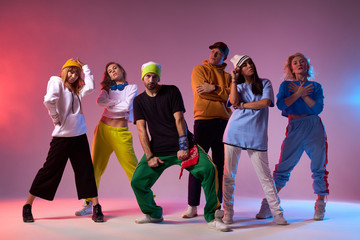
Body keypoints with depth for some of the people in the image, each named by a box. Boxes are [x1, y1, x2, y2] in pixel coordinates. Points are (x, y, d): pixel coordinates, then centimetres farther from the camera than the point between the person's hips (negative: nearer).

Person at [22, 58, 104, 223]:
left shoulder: (75, 89, 18)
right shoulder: (56, 81, -2)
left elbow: (90, 87, 0)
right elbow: (49, 100, -21)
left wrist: (84, 67, 8)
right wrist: (55, 118, -13)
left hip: (79, 135, 6)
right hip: (62, 135, -6)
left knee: (86, 171, 3)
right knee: (50, 170, 2)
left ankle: (96, 208, 7)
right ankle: (27, 206, 17)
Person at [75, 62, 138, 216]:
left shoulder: (132, 87, 7)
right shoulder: (107, 88, 16)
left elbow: (127, 107, -10)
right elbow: (99, 101, -6)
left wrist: (109, 105, -2)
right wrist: (117, 102, -9)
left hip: (120, 133, -3)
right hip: (103, 129, 3)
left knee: (132, 168, -7)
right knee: (95, 167, 1)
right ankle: (88, 204, 10)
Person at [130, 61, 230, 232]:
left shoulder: (172, 91, 2)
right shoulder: (139, 101, 9)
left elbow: (179, 119, -5)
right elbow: (141, 130, 2)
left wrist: (183, 147, -14)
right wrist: (149, 156, -9)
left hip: (182, 146, -2)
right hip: (158, 149, 3)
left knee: (208, 169, -24)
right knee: (137, 181, -10)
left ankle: (212, 217, -10)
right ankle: (154, 214, 19)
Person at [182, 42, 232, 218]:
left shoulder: (227, 76, 17)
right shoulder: (199, 69, 6)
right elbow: (201, 92, -10)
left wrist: (214, 88, -13)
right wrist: (223, 93, -5)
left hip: (223, 121, 4)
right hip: (203, 119, -4)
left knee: (220, 164, 6)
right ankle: (192, 206, 4)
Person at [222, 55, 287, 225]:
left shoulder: (265, 83, 12)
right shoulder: (238, 86, 16)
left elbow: (266, 102, -7)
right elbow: (234, 101, -6)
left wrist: (242, 105, -3)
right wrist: (233, 79, -1)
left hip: (256, 136, -1)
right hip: (234, 132, 2)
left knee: (264, 175, 0)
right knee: (229, 174, 2)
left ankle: (277, 213, 7)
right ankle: (228, 213, 11)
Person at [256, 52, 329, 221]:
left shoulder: (316, 86, 13)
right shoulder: (286, 85, 13)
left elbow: (318, 108, -2)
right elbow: (280, 104, -4)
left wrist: (303, 94, -6)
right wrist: (298, 93, -6)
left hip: (315, 128, 1)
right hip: (294, 129, -1)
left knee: (319, 168, 2)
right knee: (283, 168, -7)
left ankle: (320, 206, 16)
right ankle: (268, 204, -1)